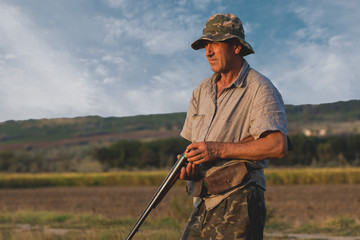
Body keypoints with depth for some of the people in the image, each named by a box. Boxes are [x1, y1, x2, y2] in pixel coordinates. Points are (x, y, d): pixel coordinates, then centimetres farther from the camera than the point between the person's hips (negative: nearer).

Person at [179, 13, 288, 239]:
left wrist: (219, 150, -18)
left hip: (239, 205, -6)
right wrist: (188, 166, -2)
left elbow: (278, 146, -18)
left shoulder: (260, 89, -5)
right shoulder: (202, 91, 17)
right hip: (203, 205, 7)